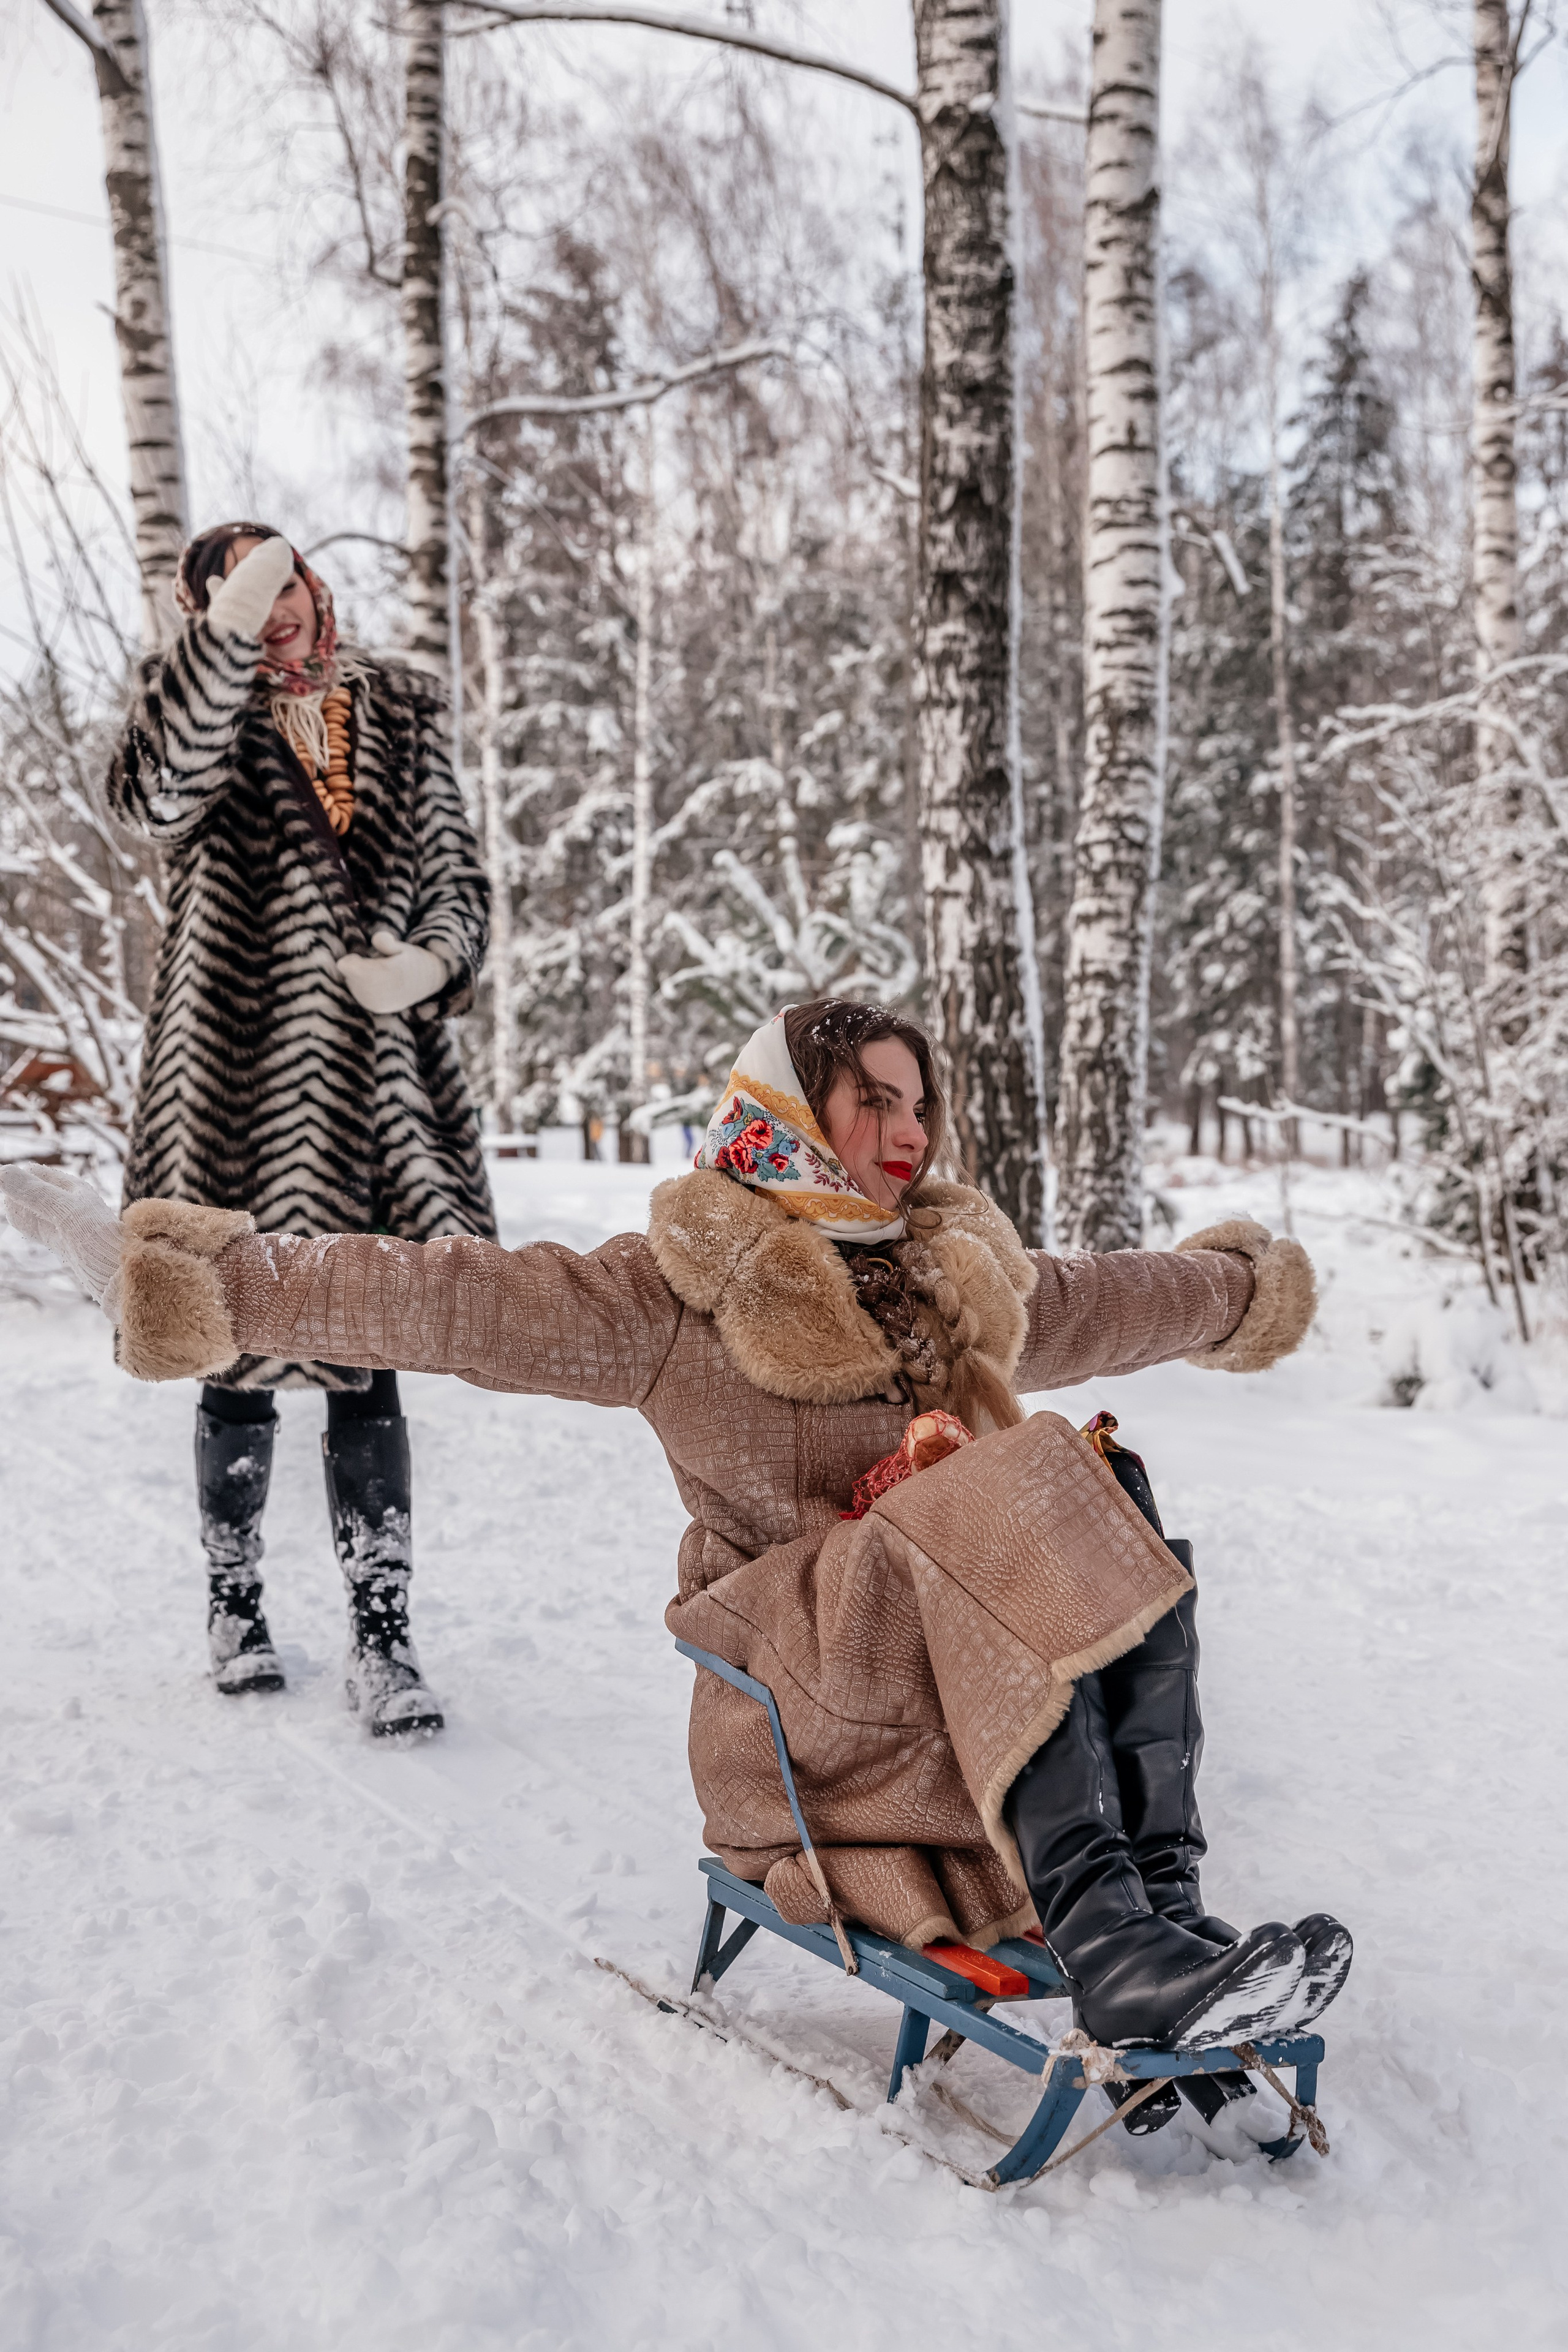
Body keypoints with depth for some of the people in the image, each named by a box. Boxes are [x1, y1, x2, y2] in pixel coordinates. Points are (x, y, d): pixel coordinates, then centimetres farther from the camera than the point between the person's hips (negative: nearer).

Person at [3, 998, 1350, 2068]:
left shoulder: (969, 1283, 21)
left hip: (990, 1692, 6)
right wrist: (222, 1286, -20)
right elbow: (462, 1304, -9)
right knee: (1021, 1515, -30)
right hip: (803, 1682, -5)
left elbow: (1119, 1299, 39)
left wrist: (1244, 1288, 51)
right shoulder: (683, 1296, 1)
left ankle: (1164, 1901, -28)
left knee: (1113, 1508, -22)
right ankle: (1105, 1945, -35)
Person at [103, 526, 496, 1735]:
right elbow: (151, 795, -19)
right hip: (237, 1079, -1)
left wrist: (434, 962, -6)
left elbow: (458, 874, 14)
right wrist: (226, 634, -24)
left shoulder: (400, 709, 12)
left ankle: (383, 1632, 9)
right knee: (241, 1358, 8)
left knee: (367, 1364, 0)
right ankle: (235, 1600, 28)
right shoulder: (198, 704, 4)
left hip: (382, 1072, 1)